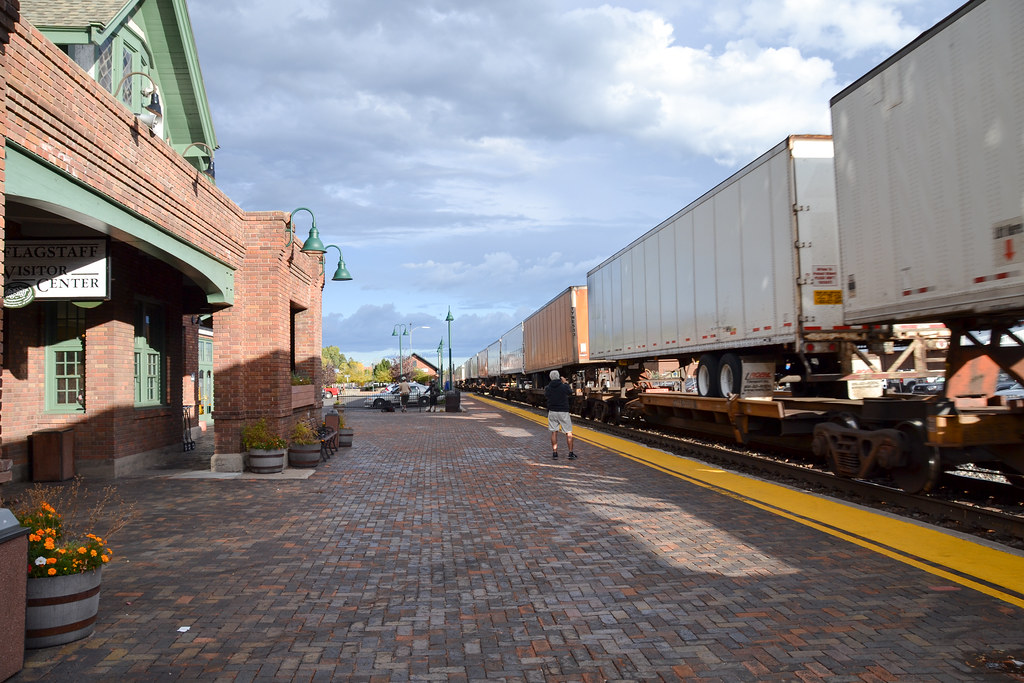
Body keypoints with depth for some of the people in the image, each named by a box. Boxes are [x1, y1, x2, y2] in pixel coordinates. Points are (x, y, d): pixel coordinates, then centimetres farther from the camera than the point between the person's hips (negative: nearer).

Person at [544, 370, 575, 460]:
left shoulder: (548, 388, -4)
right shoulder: (565, 386, -10)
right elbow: (570, 393, 11)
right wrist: (564, 382, 22)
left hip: (552, 412, 2)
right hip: (563, 412, -2)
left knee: (554, 433, 9)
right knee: (569, 432, 5)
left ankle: (554, 453, 6)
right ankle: (571, 453, 4)